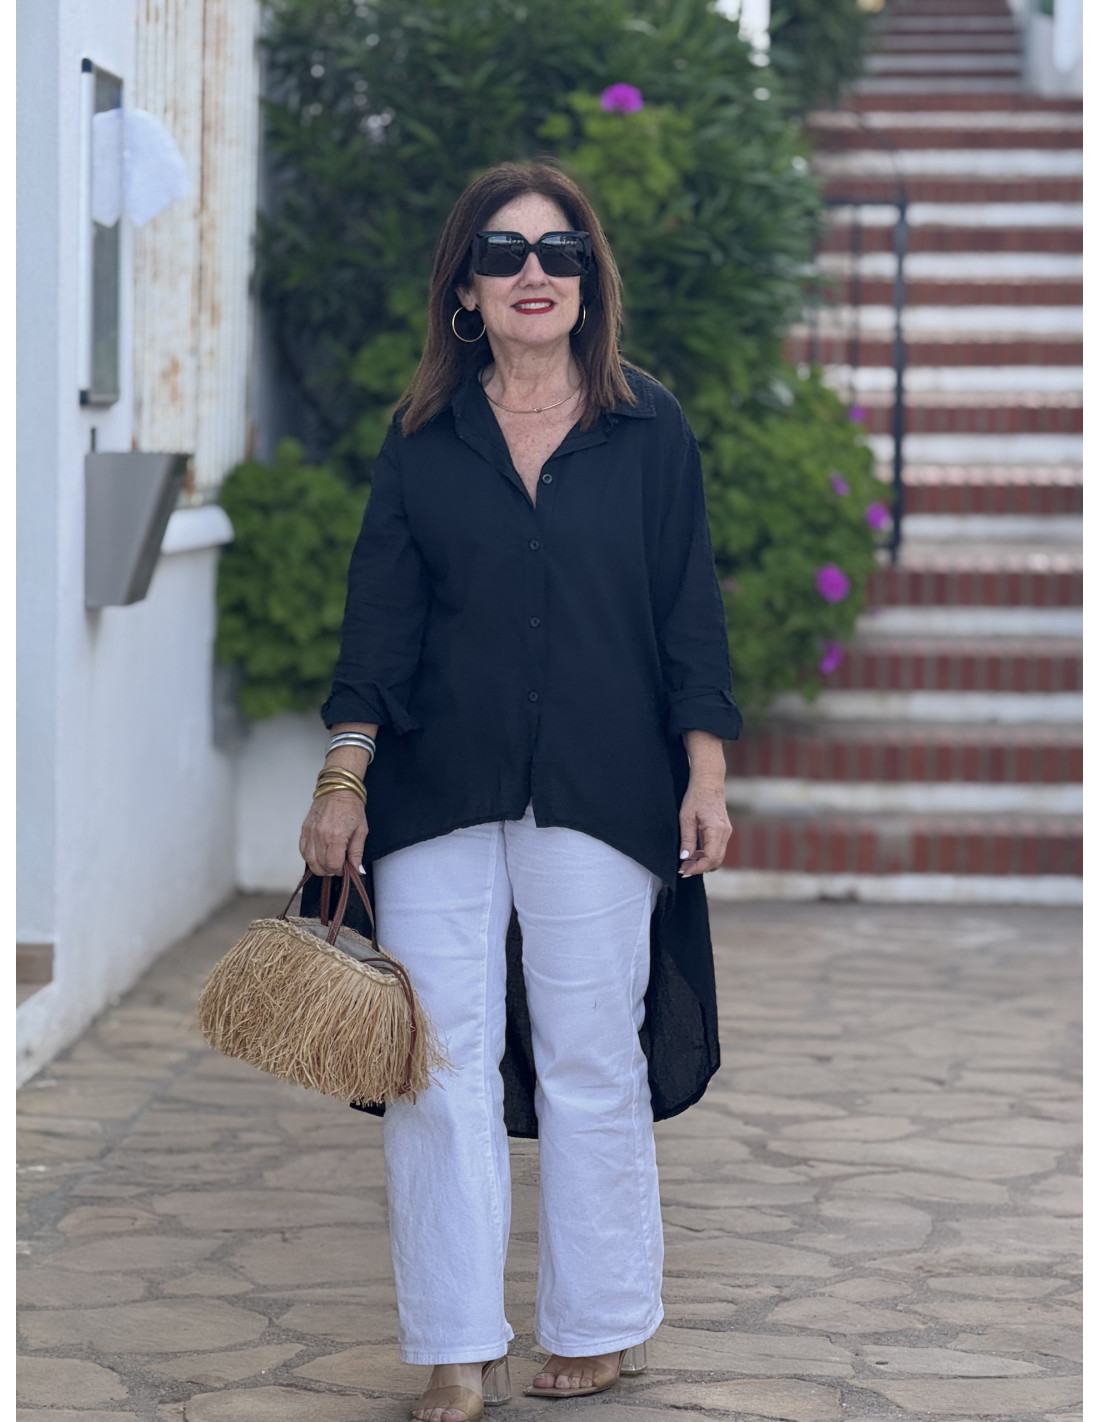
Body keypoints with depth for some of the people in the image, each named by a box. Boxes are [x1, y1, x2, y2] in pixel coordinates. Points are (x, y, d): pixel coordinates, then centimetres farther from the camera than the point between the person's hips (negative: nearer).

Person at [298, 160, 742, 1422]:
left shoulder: (650, 430, 7)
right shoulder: (422, 440, 9)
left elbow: (689, 613, 6)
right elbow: (380, 617, 7)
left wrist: (705, 776, 0)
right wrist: (342, 781, 1)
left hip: (599, 796, -1)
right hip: (438, 796, 1)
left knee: (592, 1063, 2)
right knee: (438, 1066, -3)